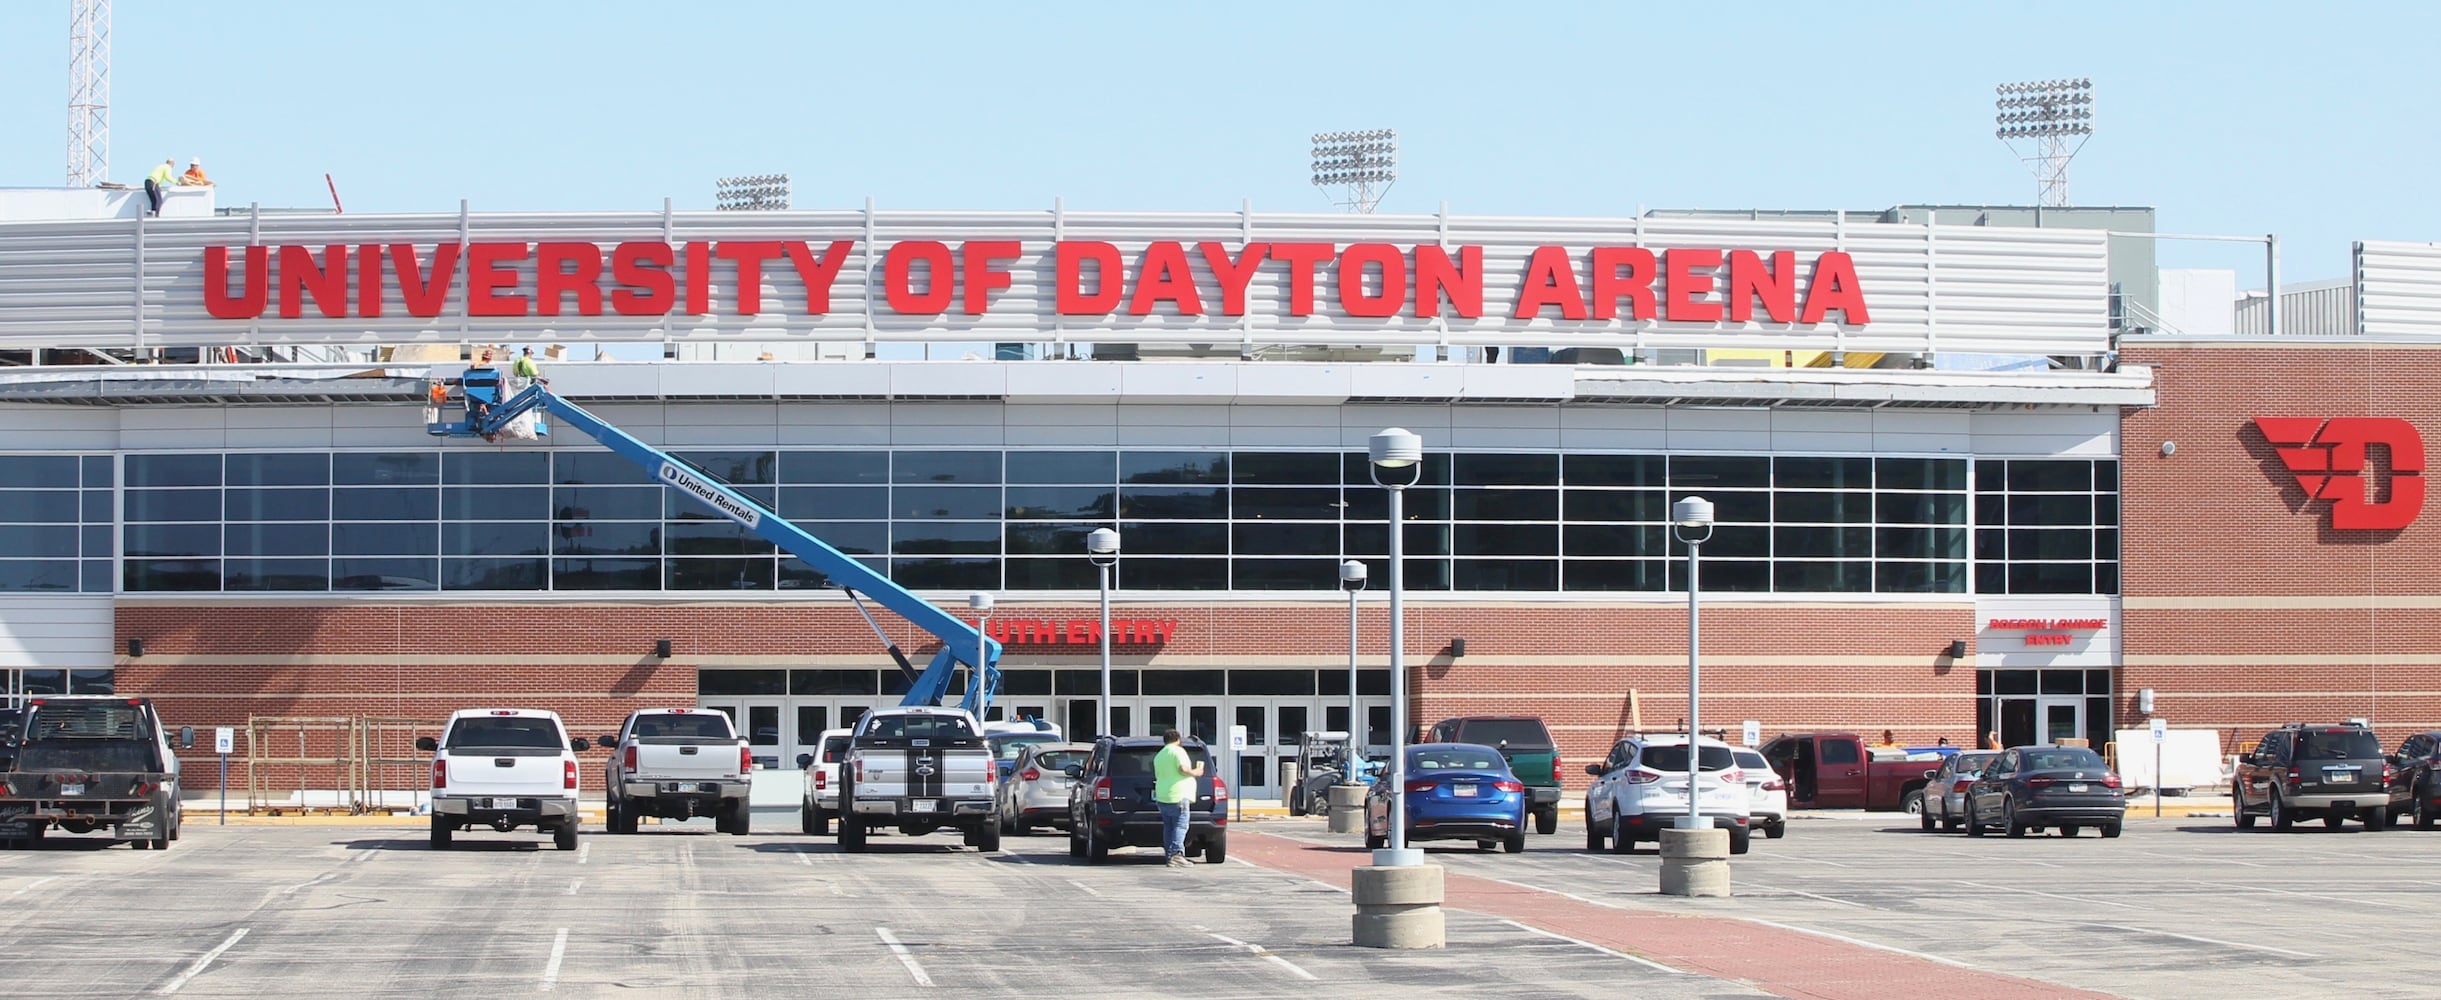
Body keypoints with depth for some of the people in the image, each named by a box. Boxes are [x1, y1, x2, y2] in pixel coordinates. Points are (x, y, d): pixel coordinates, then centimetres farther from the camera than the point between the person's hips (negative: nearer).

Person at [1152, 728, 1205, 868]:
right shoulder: (1178, 751, -5)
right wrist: (1195, 773, 0)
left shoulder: (1158, 756, 19)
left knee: (1168, 827, 11)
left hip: (1162, 797, 8)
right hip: (1178, 795, -8)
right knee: (1180, 826, -11)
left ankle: (1169, 855, 8)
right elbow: (1183, 769, -18)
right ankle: (1177, 853, -24)